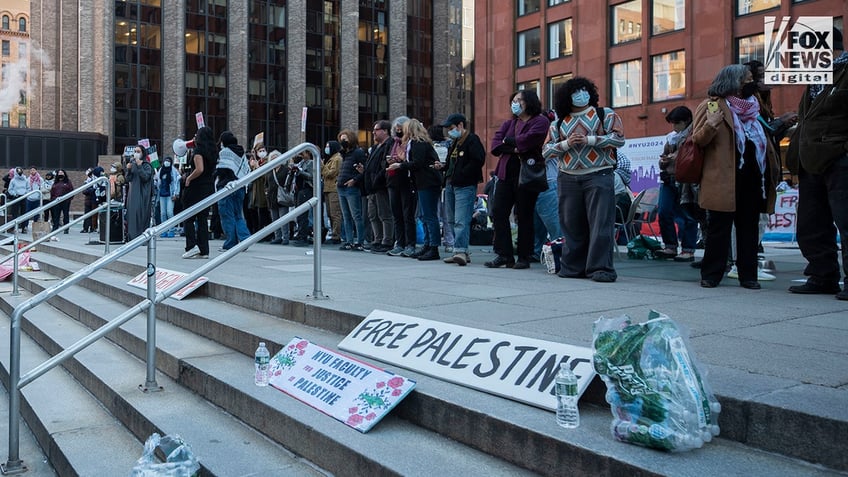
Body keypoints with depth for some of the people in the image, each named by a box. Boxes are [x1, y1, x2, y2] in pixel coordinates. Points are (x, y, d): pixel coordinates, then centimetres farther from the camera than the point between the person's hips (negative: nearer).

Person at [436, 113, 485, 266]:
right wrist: (443, 166, 10)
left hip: (465, 186, -10)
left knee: (461, 220, -17)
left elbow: (478, 160, -19)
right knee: (452, 221, 11)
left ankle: (460, 251, -21)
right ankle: (461, 252, 17)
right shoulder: (454, 142, 21)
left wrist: (462, 174, -17)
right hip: (450, 185, 10)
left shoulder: (472, 140, -8)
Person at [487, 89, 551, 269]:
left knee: (524, 216, -1)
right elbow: (495, 144, 6)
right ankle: (504, 255, 3)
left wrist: (507, 141, -3)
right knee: (498, 212, -2)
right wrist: (513, 149, -12)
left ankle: (524, 258, 7)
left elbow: (527, 140, -18)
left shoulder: (540, 121, 0)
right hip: (507, 173, 6)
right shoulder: (509, 123, 20)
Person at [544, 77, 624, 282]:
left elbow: (618, 138, -6)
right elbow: (548, 148, 10)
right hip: (568, 179, 3)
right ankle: (572, 267, 15)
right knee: (571, 225, 6)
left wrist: (589, 140, -13)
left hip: (599, 177, -3)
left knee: (600, 224, -8)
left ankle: (601, 268, -5)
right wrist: (566, 144, -9)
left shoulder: (605, 114, 5)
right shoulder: (559, 122, 14)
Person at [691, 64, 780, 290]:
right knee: (719, 227, -3)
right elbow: (699, 140, -8)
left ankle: (748, 275, 13)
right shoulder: (711, 105, 0)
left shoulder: (751, 106, 21)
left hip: (751, 178, 7)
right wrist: (710, 126, -25)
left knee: (749, 227, 8)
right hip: (724, 179, -7)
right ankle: (711, 274, 4)